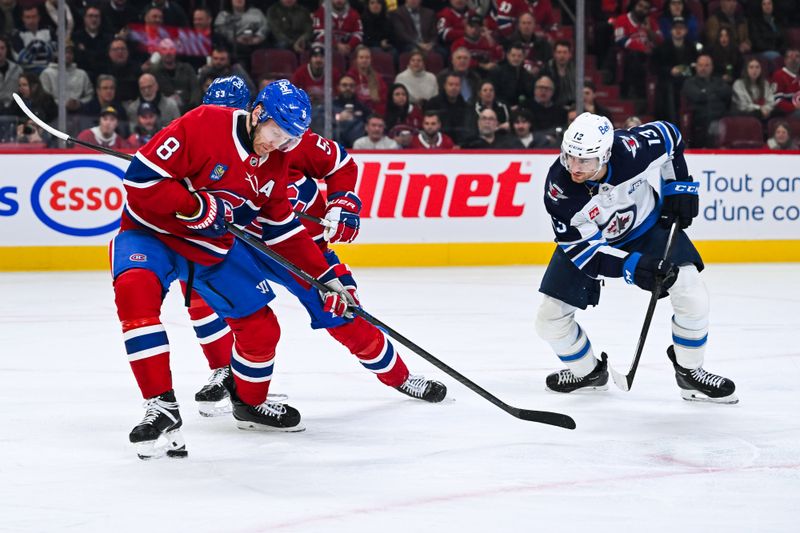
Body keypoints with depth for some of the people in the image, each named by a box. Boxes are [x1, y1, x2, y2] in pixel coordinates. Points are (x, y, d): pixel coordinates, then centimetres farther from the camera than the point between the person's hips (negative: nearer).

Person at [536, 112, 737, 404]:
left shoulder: (633, 148, -34)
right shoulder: (558, 190, -34)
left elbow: (669, 135, -10)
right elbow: (583, 250, -29)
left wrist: (678, 186, -10)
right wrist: (632, 267, -42)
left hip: (646, 226, 0)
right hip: (586, 238, 0)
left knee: (691, 295, -15)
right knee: (550, 319, -6)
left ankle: (690, 372, 9)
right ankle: (588, 372, 24)